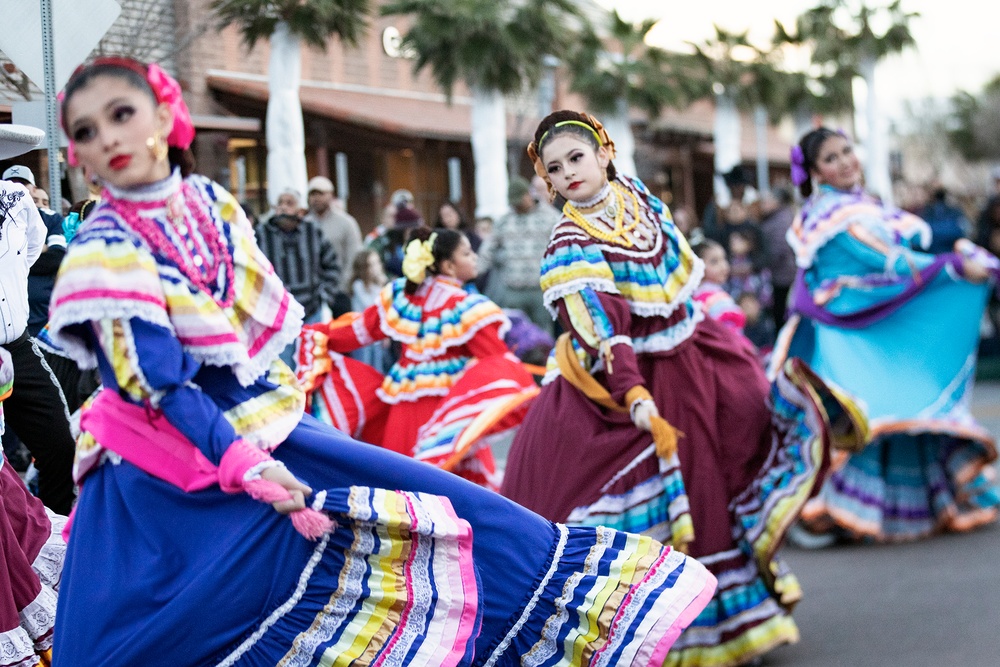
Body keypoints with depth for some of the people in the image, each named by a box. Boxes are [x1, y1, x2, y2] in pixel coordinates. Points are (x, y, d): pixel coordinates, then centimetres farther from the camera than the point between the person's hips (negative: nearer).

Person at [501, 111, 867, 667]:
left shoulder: (637, 196, 0)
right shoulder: (571, 250, -19)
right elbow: (603, 336, -28)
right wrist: (639, 404, -39)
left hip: (693, 358, 7)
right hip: (629, 377, -7)